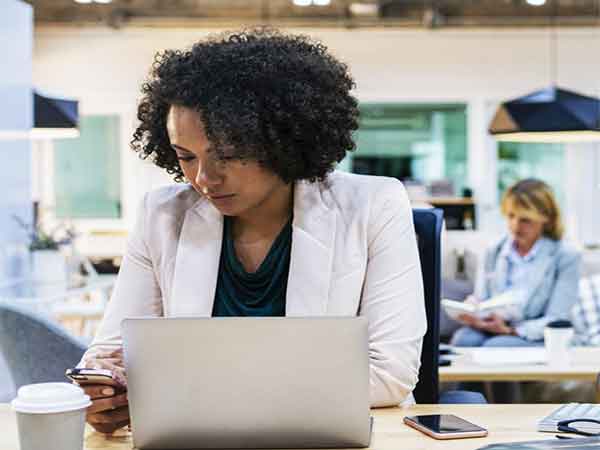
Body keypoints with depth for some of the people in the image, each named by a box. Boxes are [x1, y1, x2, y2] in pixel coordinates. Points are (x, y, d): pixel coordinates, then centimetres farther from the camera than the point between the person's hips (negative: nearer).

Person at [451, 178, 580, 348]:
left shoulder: (565, 257, -1)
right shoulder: (493, 251, 14)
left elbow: (557, 322, -7)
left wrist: (509, 330, -22)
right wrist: (474, 316, -13)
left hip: (536, 339, -4)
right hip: (491, 332, 4)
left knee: (494, 347, -34)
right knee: (463, 338, -30)